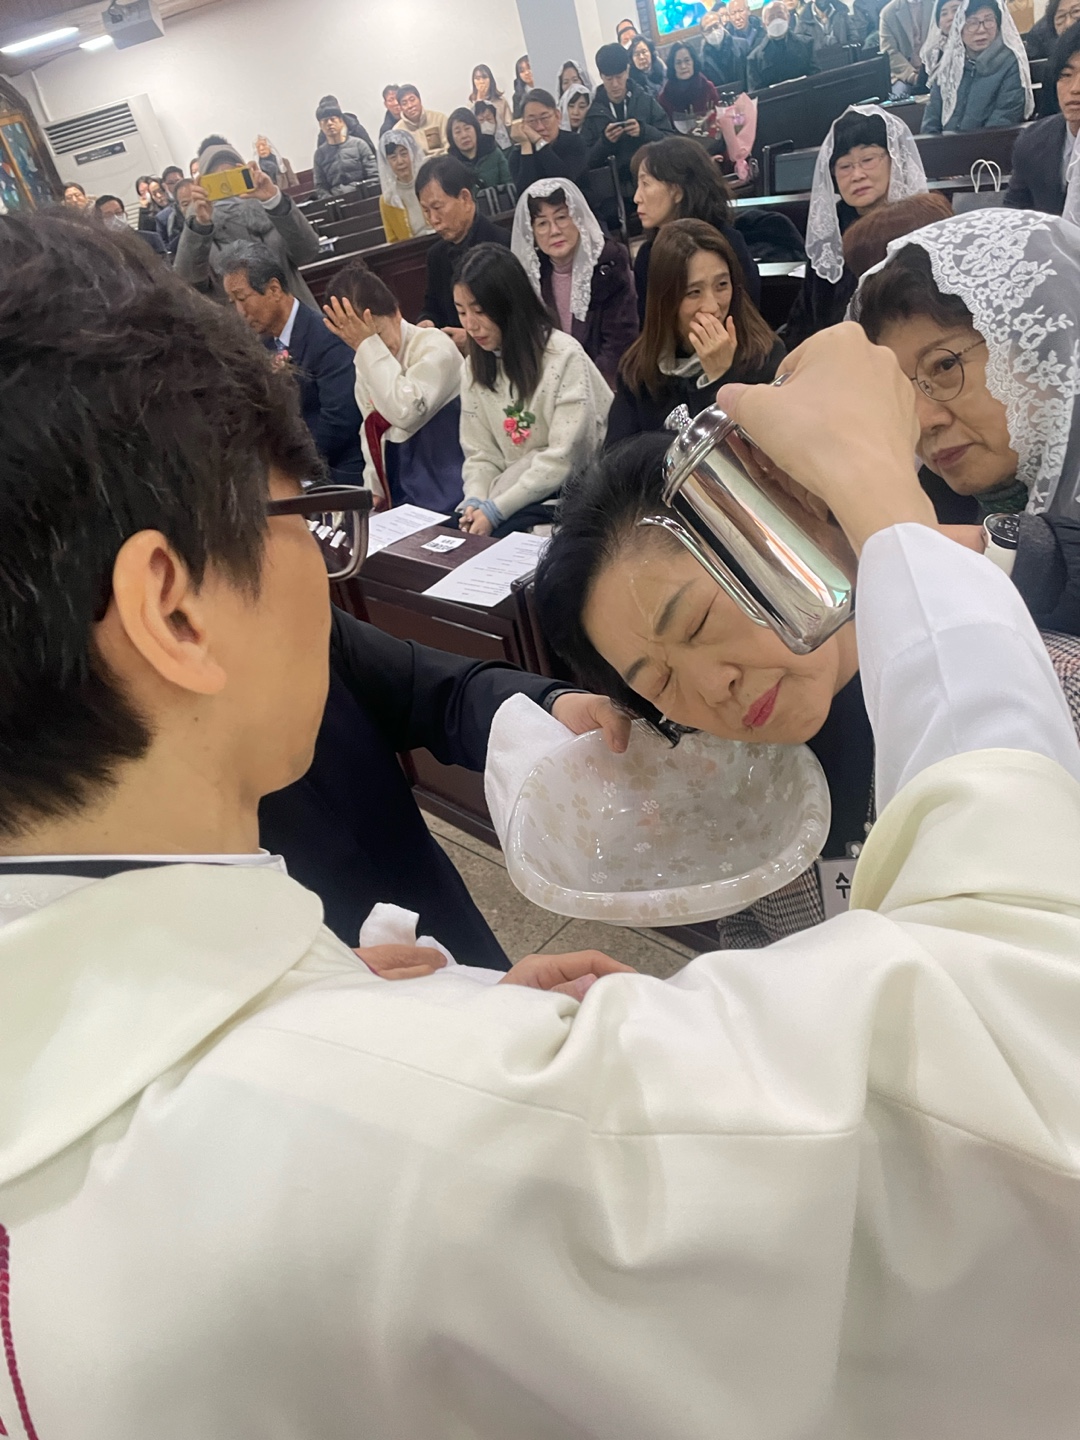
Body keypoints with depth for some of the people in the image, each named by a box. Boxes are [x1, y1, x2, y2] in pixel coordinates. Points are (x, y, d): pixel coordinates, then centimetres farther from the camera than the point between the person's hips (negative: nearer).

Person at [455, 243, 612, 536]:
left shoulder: (564, 356, -15)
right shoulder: (477, 367, 5)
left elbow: (564, 458, -20)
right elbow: (480, 455, 5)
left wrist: (496, 509, -22)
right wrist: (475, 501, -16)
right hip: (524, 487, 6)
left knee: (501, 532, -28)